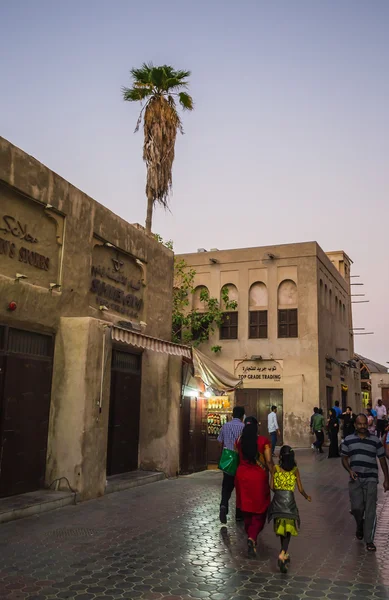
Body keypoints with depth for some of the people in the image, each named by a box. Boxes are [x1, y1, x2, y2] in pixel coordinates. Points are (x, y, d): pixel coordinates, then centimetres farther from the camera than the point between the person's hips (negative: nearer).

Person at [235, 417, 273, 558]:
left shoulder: (240, 441, -4)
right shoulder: (263, 441, -13)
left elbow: (239, 457, 2)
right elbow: (269, 461, -14)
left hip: (242, 476, 3)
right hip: (259, 477, -3)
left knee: (247, 507, 20)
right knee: (259, 509, 8)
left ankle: (249, 535, 36)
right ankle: (252, 537, -11)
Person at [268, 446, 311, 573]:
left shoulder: (276, 468, 1)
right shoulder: (295, 470, 0)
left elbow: (272, 486, 1)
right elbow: (300, 489, 2)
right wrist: (307, 497, 21)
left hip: (277, 500, 2)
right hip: (289, 500, -1)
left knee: (281, 528, 17)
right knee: (288, 529, 3)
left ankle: (284, 554, 27)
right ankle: (282, 554, -17)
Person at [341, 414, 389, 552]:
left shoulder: (376, 441, 1)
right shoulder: (348, 440, 2)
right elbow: (344, 458, 8)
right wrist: (349, 470, -11)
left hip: (371, 479, -1)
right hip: (355, 479, 1)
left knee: (370, 510, -2)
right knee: (356, 507, -3)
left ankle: (369, 540, 8)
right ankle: (360, 525, 31)